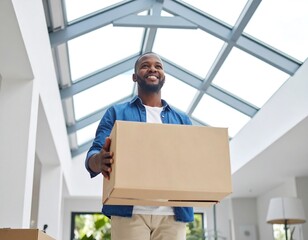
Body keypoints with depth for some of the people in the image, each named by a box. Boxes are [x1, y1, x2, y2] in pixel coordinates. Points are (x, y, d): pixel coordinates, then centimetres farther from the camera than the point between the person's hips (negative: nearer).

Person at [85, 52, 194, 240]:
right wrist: (100, 161, -22)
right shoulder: (116, 113, 13)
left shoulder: (182, 120, 20)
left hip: (172, 214, 2)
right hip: (130, 211, -2)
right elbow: (93, 156, 4)